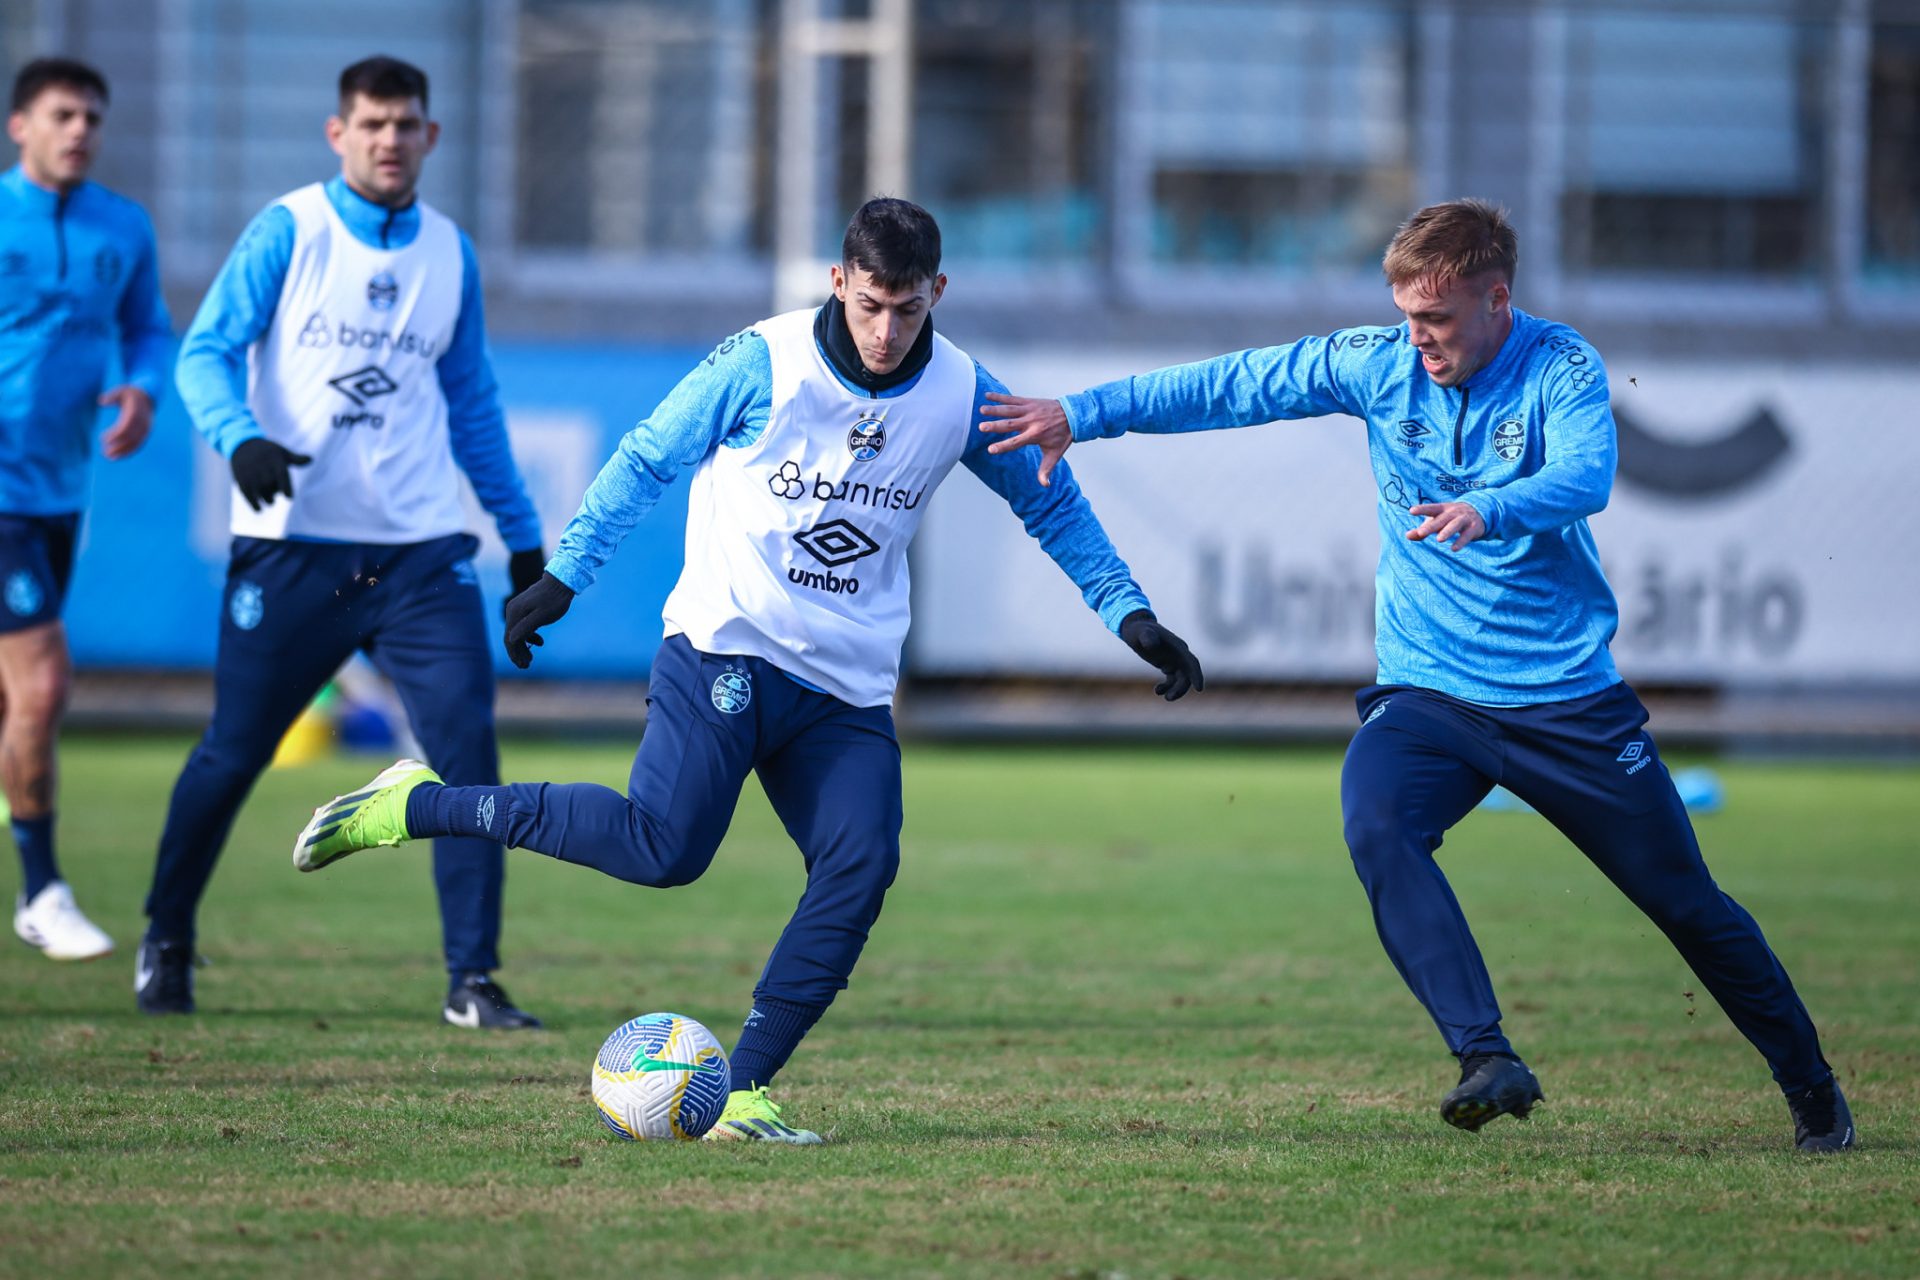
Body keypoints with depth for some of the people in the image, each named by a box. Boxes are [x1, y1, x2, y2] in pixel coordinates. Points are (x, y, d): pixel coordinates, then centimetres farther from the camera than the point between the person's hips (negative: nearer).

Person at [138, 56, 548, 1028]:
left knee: (466, 748, -10)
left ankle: (472, 979, -6)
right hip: (291, 545, -3)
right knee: (233, 755, 4)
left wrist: (522, 533, 18)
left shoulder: (451, 253, 11)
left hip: (421, 548, 3)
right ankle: (166, 942, 26)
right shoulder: (287, 233, -2)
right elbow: (205, 352, -8)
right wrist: (241, 439, -28)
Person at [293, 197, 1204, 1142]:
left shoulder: (963, 396, 1)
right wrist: (562, 577, -3)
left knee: (859, 866, -15)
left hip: (850, 690, 4)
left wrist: (1131, 616, 9)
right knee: (664, 844, -18)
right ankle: (415, 806, -3)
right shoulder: (762, 365, -10)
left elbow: (1052, 506, 15)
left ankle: (743, 1092, -10)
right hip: (727, 650, -4)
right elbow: (647, 461, 0)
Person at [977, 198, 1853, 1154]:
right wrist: (1084, 413, -1)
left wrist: (1488, 511, -48)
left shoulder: (1562, 369, -10)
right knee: (1374, 822, -30)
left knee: (1687, 903, 5)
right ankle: (1488, 1062, -34)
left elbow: (1583, 478, -28)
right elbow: (1234, 386, 3)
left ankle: (1812, 1092, 27)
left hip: (1567, 698, -2)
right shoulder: (1378, 364, 0)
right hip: (1428, 694, 2)